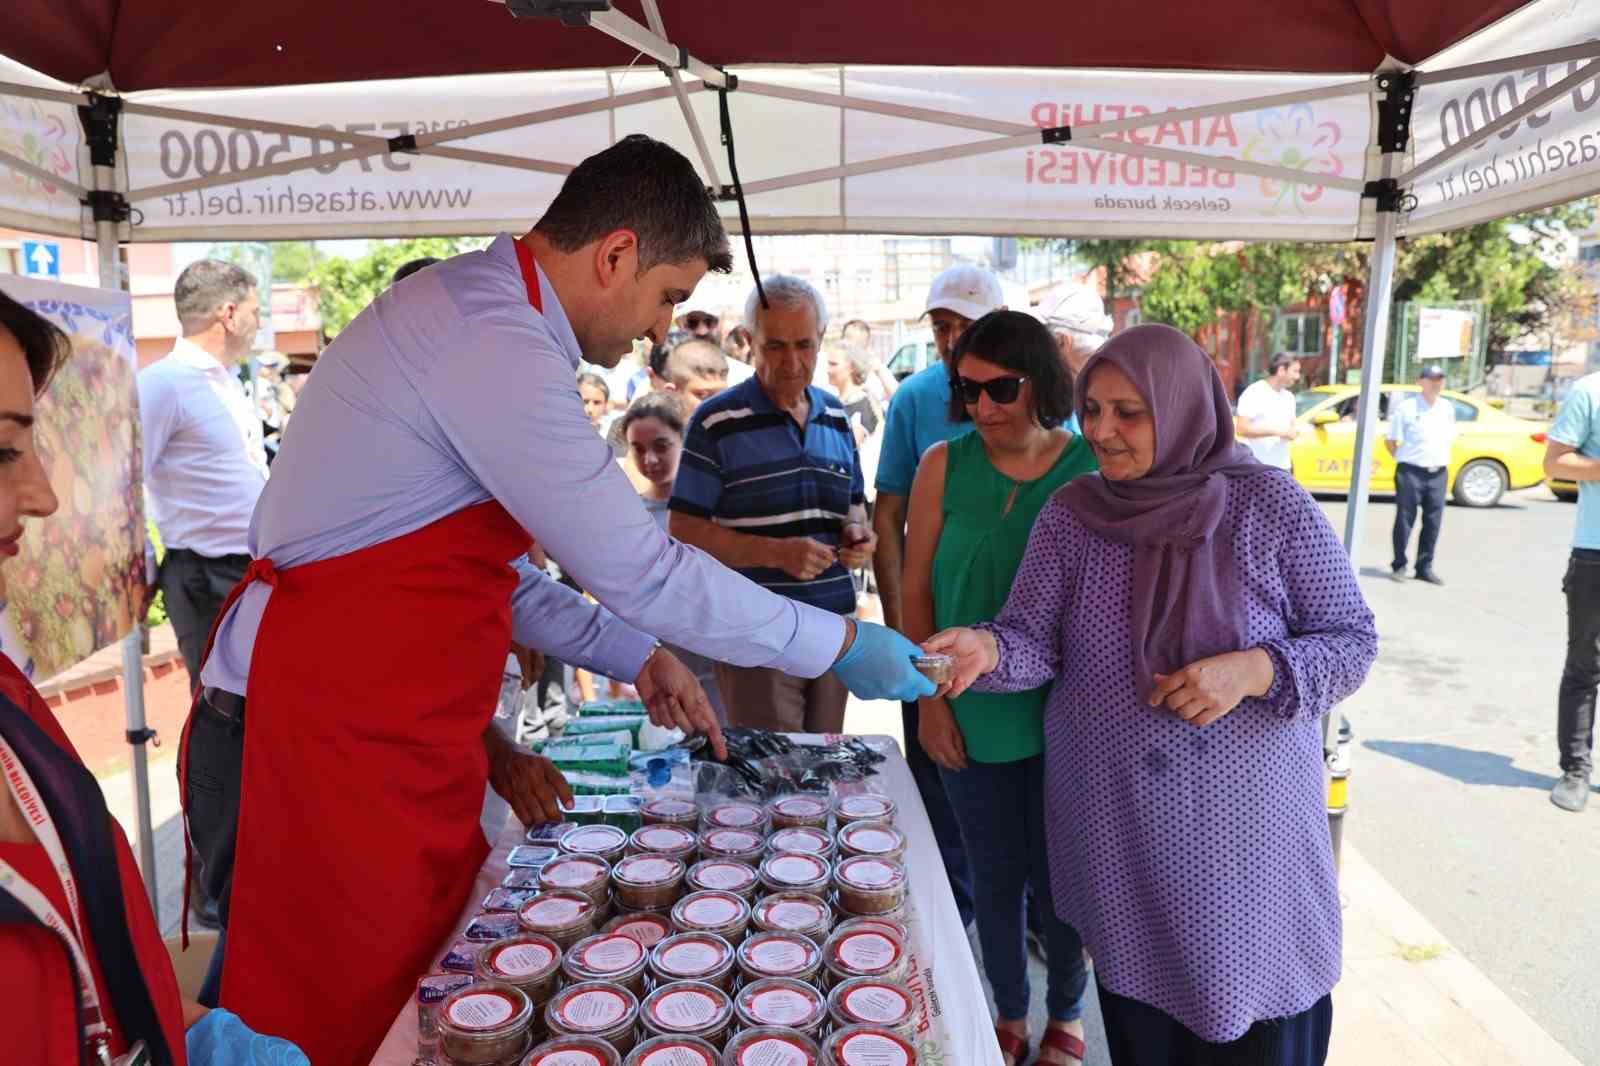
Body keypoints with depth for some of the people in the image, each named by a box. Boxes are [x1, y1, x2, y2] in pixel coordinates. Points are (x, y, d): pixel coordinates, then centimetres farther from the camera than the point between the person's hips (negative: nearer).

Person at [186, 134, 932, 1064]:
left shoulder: (476, 315, 12)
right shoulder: (492, 344, -21)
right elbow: (641, 572, -19)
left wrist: (634, 656, 14)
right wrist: (844, 644, -7)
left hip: (398, 733, 9)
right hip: (336, 736, -9)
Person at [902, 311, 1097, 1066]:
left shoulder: (1097, 470, -8)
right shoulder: (944, 467, -5)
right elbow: (916, 589, 0)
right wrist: (930, 700, -2)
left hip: (1067, 715, -1)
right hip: (972, 716, 1)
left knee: (1059, 875, 12)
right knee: (995, 875, 15)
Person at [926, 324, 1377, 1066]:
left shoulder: (1271, 505, -11)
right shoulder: (1069, 515, -4)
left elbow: (1352, 640, -6)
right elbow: (1036, 640, -7)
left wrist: (1254, 670, -23)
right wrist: (987, 648, -30)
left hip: (1244, 818, -2)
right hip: (1114, 823, 2)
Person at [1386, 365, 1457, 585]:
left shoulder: (1447, 407, 11)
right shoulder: (1406, 406, -5)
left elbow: (1450, 438, 22)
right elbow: (1391, 440, -1)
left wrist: (1441, 460, 11)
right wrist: (1403, 459, -2)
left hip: (1439, 473, 5)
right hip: (1411, 472, -5)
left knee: (1433, 523, 6)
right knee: (1404, 520, 0)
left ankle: (1425, 568, 15)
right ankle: (1399, 565, 10)